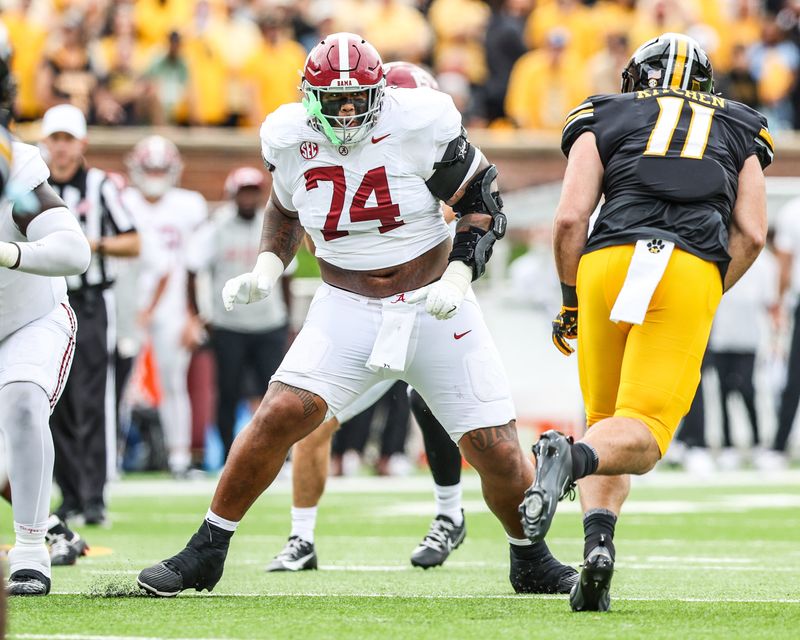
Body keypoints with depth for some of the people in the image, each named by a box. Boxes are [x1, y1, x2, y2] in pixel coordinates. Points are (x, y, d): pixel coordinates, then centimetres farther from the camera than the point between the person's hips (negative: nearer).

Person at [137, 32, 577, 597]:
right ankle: (204, 555, -6)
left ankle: (532, 562, 26)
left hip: (434, 309, -1)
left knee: (498, 453, -3)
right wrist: (267, 269, 0)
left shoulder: (421, 125, -16)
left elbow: (484, 204, -6)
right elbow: (286, 210, 16)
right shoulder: (291, 137, -5)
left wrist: (458, 277, -19)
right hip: (347, 311, 1)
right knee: (281, 415, -19)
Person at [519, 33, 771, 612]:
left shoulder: (604, 117, 22)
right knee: (642, 434, -4)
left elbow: (571, 217, 9)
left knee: (605, 418, 14)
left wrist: (570, 302, 18)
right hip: (693, 271, 0)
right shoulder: (740, 129, 27)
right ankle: (575, 457, -37)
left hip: (607, 261, 1)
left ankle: (598, 541, -10)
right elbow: (752, 234, 15)